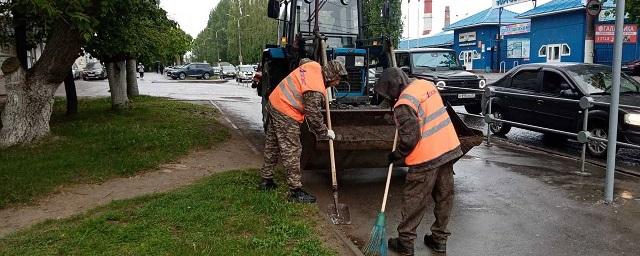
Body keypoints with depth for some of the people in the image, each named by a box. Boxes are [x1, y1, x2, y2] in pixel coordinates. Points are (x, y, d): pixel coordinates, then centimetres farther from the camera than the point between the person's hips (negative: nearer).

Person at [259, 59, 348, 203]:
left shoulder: (313, 65, 0)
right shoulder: (316, 91, -24)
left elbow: (303, 61, 25)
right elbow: (313, 115, -18)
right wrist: (325, 132, -2)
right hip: (286, 115, -10)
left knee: (272, 145, 19)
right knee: (291, 152, -5)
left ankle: (266, 180, 33)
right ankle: (295, 192, 1)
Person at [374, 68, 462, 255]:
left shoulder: (404, 104, -17)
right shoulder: (426, 84, 7)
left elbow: (409, 137, -18)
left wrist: (397, 154, -2)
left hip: (426, 157, -8)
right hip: (449, 148, 8)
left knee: (414, 201, 5)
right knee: (444, 197, 15)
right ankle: (439, 240, 26)